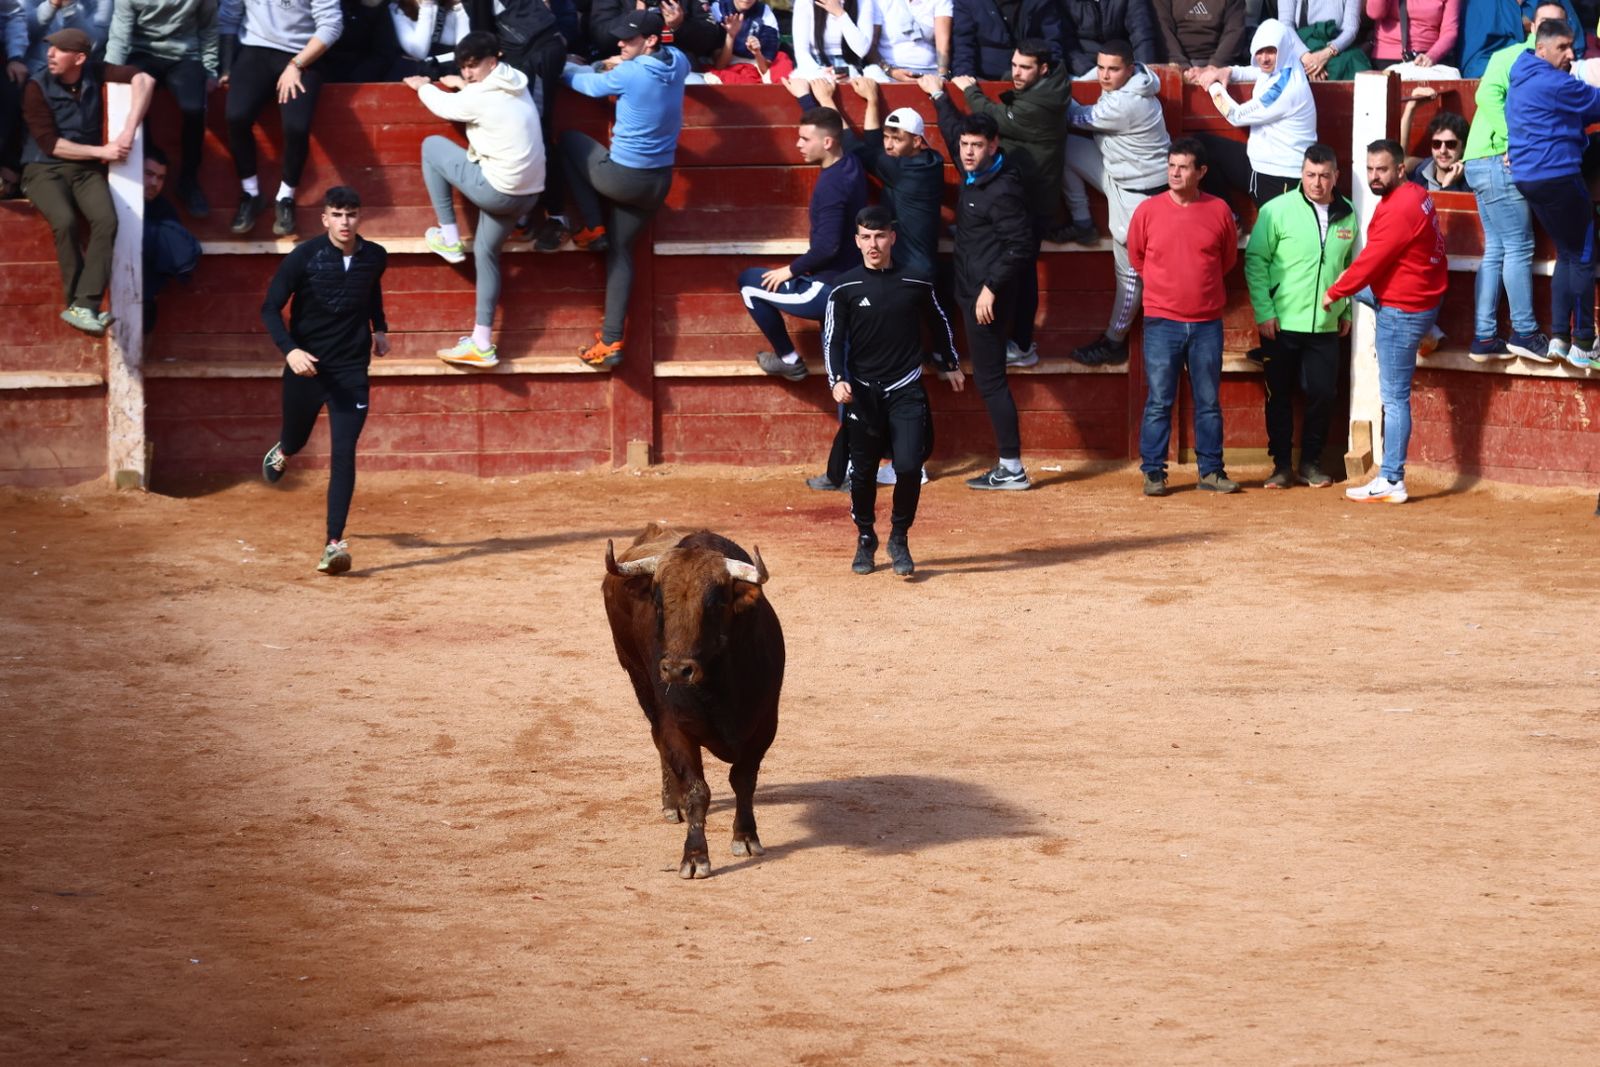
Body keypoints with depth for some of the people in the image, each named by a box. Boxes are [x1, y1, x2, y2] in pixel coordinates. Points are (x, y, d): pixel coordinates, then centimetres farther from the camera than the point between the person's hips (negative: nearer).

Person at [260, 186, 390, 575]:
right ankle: (281, 453, 60)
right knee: (296, 439, 20)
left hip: (351, 371, 1)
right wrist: (289, 349, -26)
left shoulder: (374, 258, -2)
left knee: (343, 455, -11)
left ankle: (334, 543, -12)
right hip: (305, 366, -1)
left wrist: (380, 328, 9)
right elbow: (270, 308, -12)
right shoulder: (304, 257, -13)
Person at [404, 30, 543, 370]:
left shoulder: (479, 97, -15)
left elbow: (444, 106, 7)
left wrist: (422, 86, 26)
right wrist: (464, 85, 36)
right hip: (527, 192, 9)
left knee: (432, 146, 8)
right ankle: (482, 344, 20)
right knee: (485, 251, 21)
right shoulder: (515, 85, 9)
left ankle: (449, 239, 15)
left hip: (496, 189, -9)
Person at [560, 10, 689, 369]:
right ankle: (612, 342, 9)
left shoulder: (628, 74, -19)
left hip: (621, 177, -7)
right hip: (659, 181, 7)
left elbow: (592, 84, 1)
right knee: (620, 250, 16)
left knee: (567, 139, 17)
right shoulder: (678, 63, -2)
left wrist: (562, 71, 20)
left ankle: (593, 228, 15)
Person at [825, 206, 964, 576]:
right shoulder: (845, 288, -3)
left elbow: (938, 322, 16)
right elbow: (832, 339, -2)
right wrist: (837, 380, -17)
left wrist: (950, 365, 25)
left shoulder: (916, 282, -1)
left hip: (907, 392, 0)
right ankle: (865, 539, 27)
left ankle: (899, 539, 6)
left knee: (908, 466, -13)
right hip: (862, 391, 0)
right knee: (863, 471, 6)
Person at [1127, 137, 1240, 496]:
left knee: (1209, 402, 7)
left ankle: (1211, 470, 13)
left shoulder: (1219, 211, 0)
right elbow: (1136, 255, 13)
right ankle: (1153, 472, 4)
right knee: (1158, 402, 0)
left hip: (1207, 322, 1)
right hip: (1162, 322, -1)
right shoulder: (1148, 210, -2)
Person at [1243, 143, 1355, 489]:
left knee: (1323, 394, 2)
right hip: (1282, 323, -3)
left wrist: (1347, 311, 13)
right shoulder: (1277, 210, -7)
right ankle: (1282, 464, 14)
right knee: (1279, 396, 5)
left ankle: (1311, 462, 17)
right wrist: (1263, 312, -10)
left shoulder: (1347, 215, 5)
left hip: (1326, 326, 3)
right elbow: (1255, 262, -6)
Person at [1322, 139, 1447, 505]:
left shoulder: (1398, 210, -25)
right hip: (1423, 294, 10)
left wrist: (1334, 293, -8)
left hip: (1402, 310, -10)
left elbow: (1372, 261, -21)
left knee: (1394, 398, -5)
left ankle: (1392, 482, -2)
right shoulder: (1416, 194, 6)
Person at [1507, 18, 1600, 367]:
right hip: (1558, 176, -10)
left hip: (1529, 177, 10)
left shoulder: (1522, 80, 16)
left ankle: (1559, 337, 13)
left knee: (1568, 255, 16)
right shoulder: (1554, 84, -16)